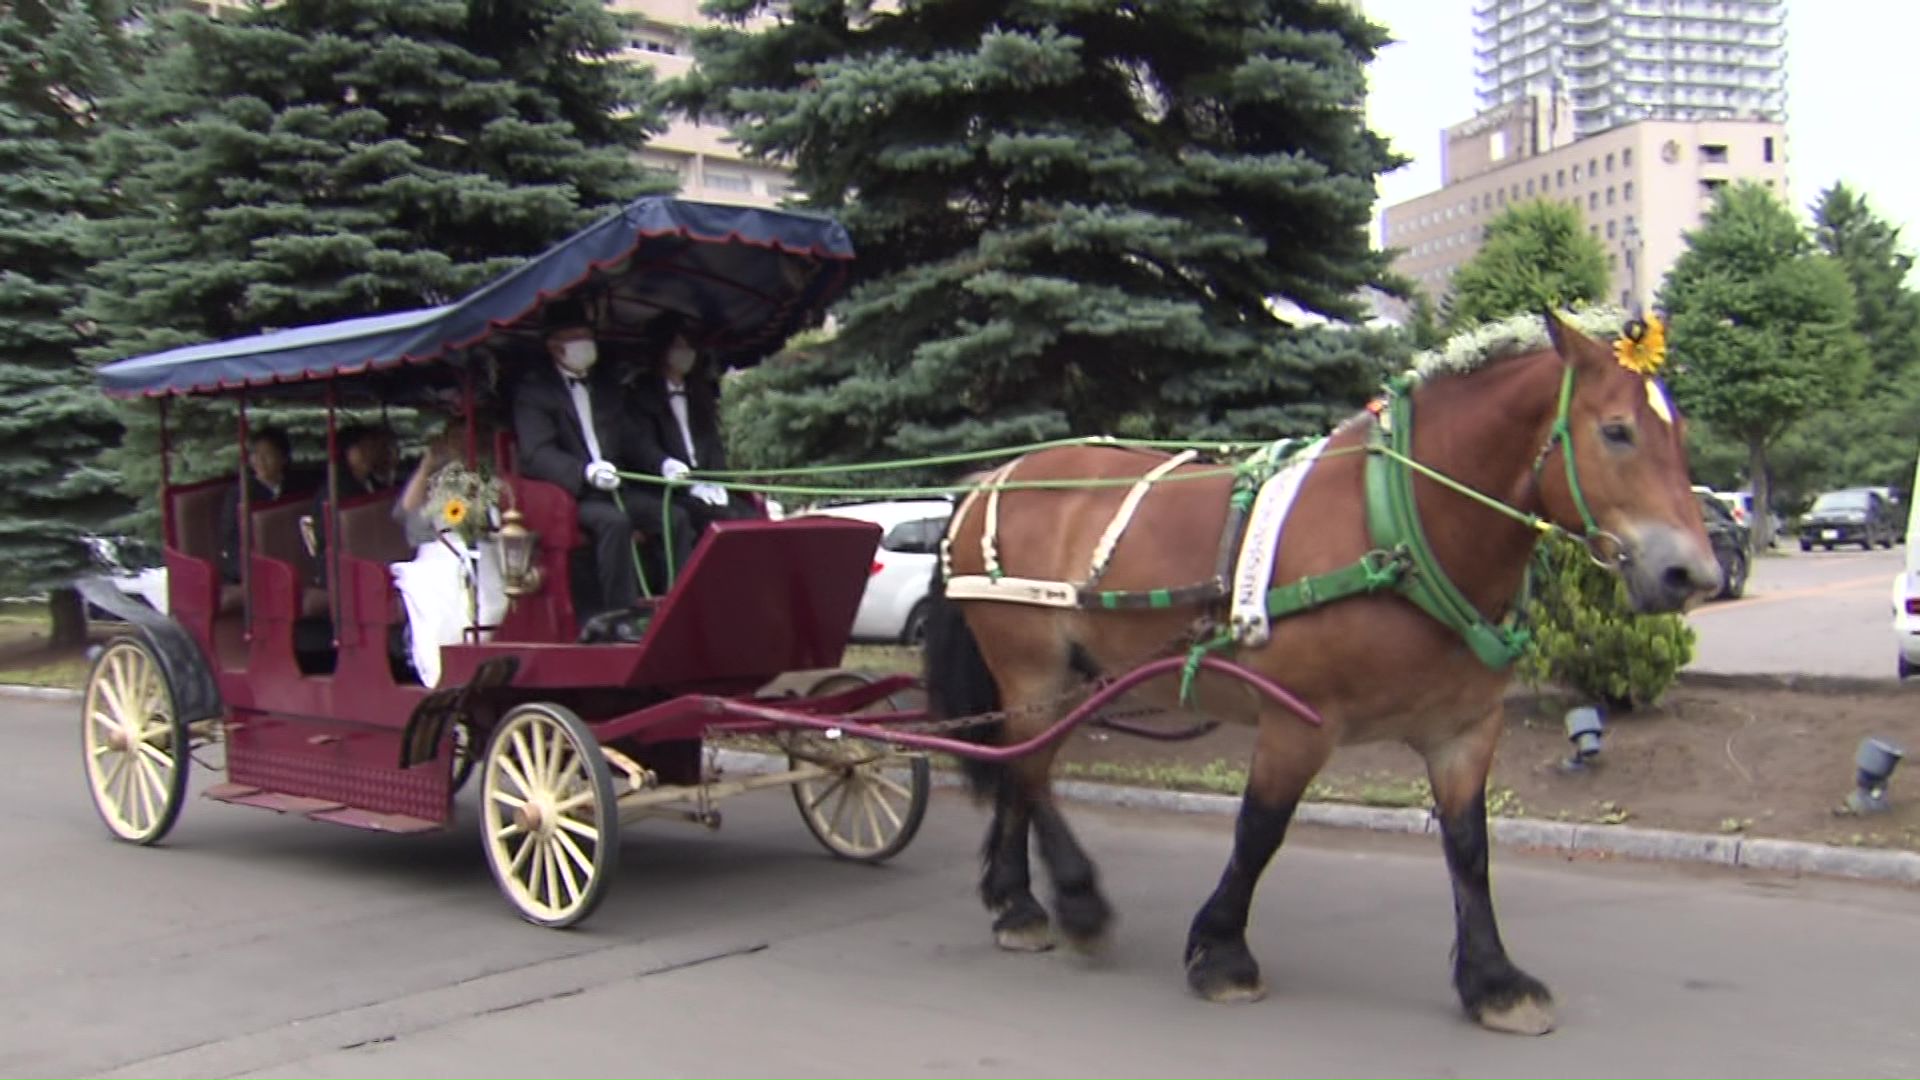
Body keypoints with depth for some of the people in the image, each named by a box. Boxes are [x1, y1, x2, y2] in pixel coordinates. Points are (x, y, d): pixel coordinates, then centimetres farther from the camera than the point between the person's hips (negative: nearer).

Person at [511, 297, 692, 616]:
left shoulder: (604, 383, 22)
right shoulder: (534, 390, 0)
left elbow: (629, 441, 23)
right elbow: (536, 455, -12)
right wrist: (586, 472, -30)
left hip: (617, 487, 6)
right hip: (570, 494, -6)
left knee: (677, 517, -17)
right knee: (614, 521, -35)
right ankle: (622, 616, -33)